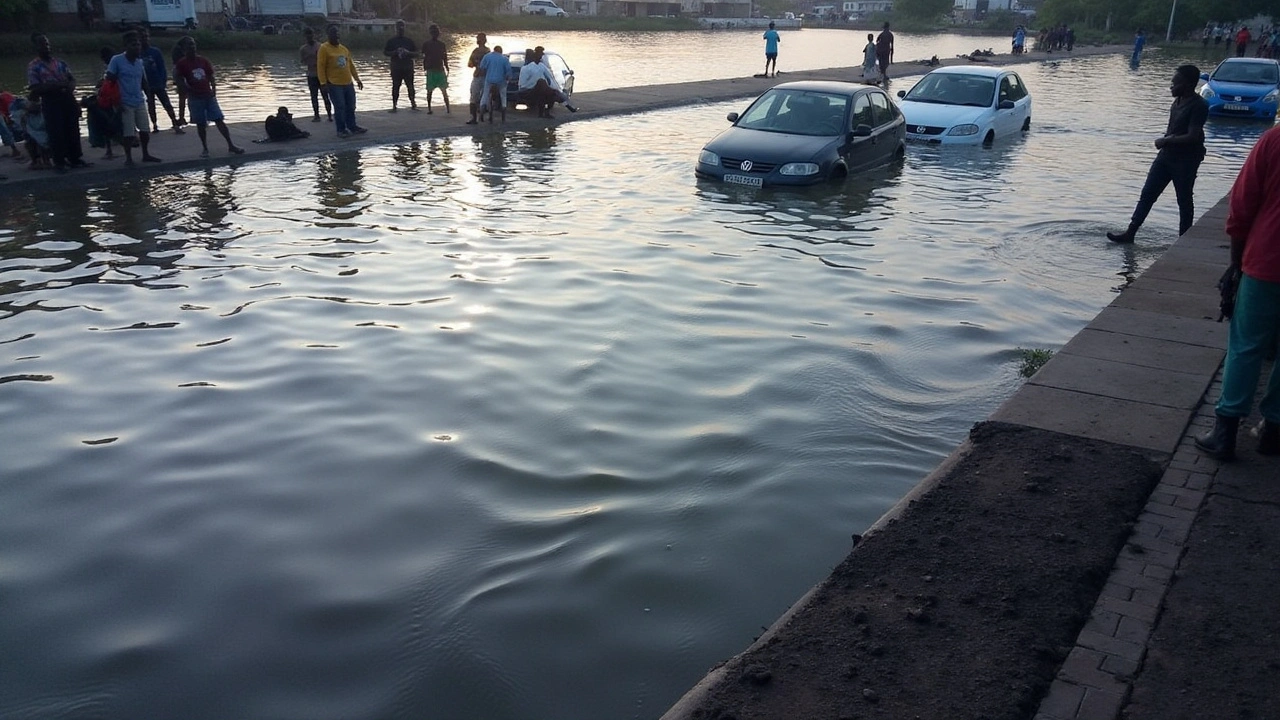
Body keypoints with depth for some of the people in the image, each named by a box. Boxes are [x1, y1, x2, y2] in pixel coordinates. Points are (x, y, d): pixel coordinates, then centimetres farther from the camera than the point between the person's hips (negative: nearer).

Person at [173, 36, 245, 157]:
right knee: (200, 124, 3)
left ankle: (231, 146, 0)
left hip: (209, 95, 3)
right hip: (195, 97, -3)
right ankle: (205, 148, 13)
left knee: (219, 120, -1)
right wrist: (189, 89, -12)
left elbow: (211, 76, 9)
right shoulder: (182, 64, -4)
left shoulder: (203, 61, 6)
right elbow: (178, 78, -7)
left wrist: (214, 89, -4)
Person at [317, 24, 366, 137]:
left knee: (351, 106, 12)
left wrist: (357, 79, 18)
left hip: (348, 83, 7)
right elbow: (320, 67, -11)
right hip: (334, 85, -7)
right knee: (340, 107, -6)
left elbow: (351, 65, 20)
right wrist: (324, 83, -17)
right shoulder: (324, 48, -7)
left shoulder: (344, 48, 14)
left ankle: (352, 126, 24)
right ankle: (341, 130, 1)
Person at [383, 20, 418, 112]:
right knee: (395, 86, 0)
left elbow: (416, 53, 9)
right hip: (396, 68, -1)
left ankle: (413, 104, 2)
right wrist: (395, 52, -12)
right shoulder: (391, 40, 5)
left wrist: (408, 53, -11)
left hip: (408, 67, 1)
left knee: (410, 86, -3)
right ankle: (394, 105, 3)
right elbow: (385, 52, 3)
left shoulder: (409, 40, 9)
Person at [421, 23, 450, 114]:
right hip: (430, 70, -1)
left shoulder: (442, 44, 7)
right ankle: (429, 108, 10)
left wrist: (447, 69, 6)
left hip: (441, 69, 1)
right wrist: (425, 68, -4)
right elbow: (424, 58, 3)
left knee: (444, 90, -4)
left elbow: (445, 58, 9)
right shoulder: (426, 44, 3)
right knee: (429, 90, 3)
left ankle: (447, 108, -5)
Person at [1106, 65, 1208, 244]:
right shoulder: (1178, 101, 8)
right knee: (1147, 194, 6)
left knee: (1184, 201, 3)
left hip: (1186, 160, -8)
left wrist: (1166, 140, -15)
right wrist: (1166, 138, 3)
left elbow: (1193, 137, -21)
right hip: (1166, 155, 8)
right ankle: (1130, 233, 9)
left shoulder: (1198, 106, -17)